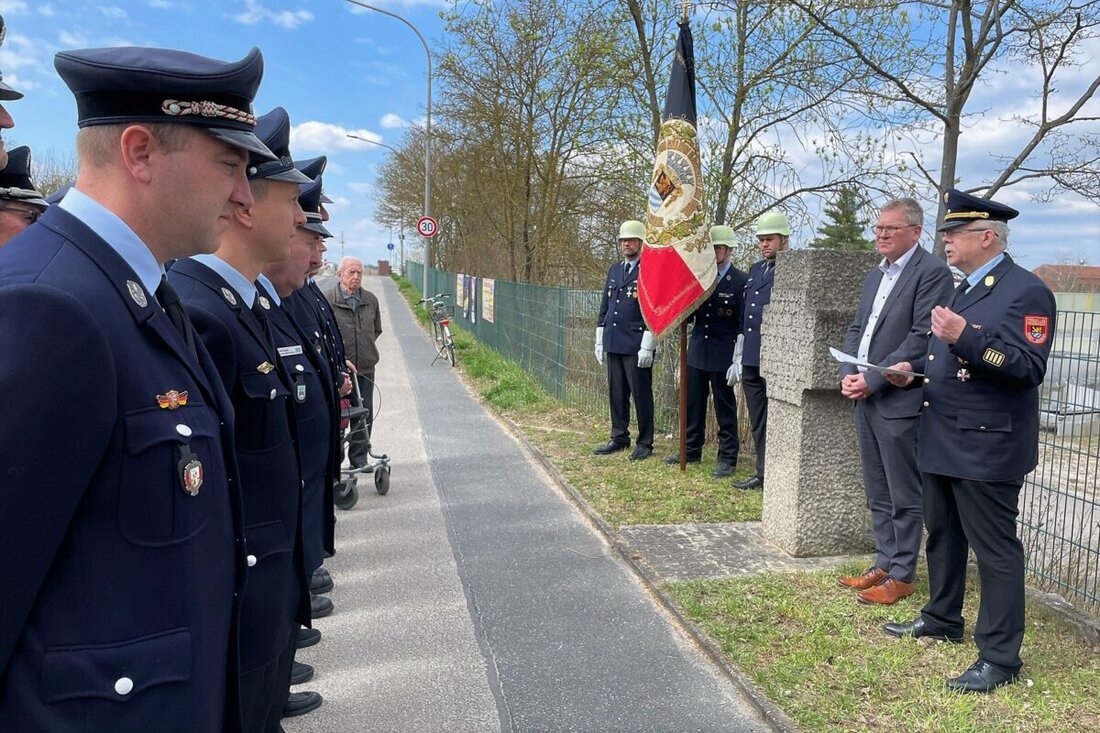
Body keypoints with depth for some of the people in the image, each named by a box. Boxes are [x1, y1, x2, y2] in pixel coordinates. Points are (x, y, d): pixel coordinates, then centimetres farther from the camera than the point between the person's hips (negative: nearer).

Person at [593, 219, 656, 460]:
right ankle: (619, 438, 24)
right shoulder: (614, 270, 15)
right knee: (616, 393, 13)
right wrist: (600, 340, 15)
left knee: (641, 394, 2)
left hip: (637, 347, -7)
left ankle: (644, 443, 12)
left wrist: (647, 346, -15)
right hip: (613, 344, 7)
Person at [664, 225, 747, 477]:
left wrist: (738, 361, -13)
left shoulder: (740, 281, -8)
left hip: (723, 356, -5)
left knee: (725, 408, 4)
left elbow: (743, 326, -10)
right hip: (697, 351, 5)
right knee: (693, 404, 14)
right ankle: (691, 451, 27)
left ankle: (728, 458, 14)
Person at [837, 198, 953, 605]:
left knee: (904, 496, 2)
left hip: (899, 401, -8)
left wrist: (872, 380, -17)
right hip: (866, 398, 8)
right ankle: (884, 565, 27)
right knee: (878, 494, 16)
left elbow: (921, 339, -17)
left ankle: (901, 576, 13)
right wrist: (848, 374, 1)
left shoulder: (932, 272, -10)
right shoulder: (875, 275, 17)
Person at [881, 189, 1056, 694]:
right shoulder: (964, 290, 16)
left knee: (995, 549, 0)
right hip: (943, 441, 10)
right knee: (942, 535, 20)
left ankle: (1000, 657, 10)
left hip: (987, 448, -10)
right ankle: (942, 619, 37)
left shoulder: (1026, 292, -13)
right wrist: (916, 370, 11)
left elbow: (1029, 368, -23)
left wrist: (965, 338, -32)